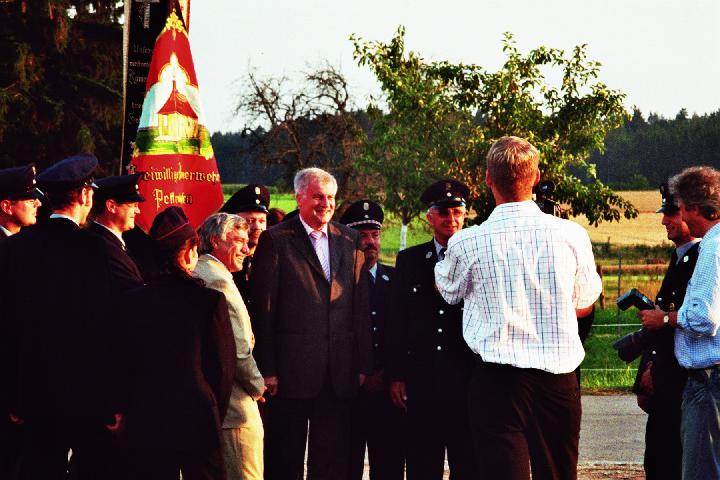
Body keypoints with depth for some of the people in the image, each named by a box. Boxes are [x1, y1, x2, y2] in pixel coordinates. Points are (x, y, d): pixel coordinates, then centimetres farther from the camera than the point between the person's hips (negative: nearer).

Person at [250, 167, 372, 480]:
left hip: (339, 370, 4)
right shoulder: (275, 240, -3)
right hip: (291, 369, -4)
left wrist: (363, 365, 6)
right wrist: (266, 369, -10)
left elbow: (360, 307, 11)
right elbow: (263, 309, -5)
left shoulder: (349, 240, 11)